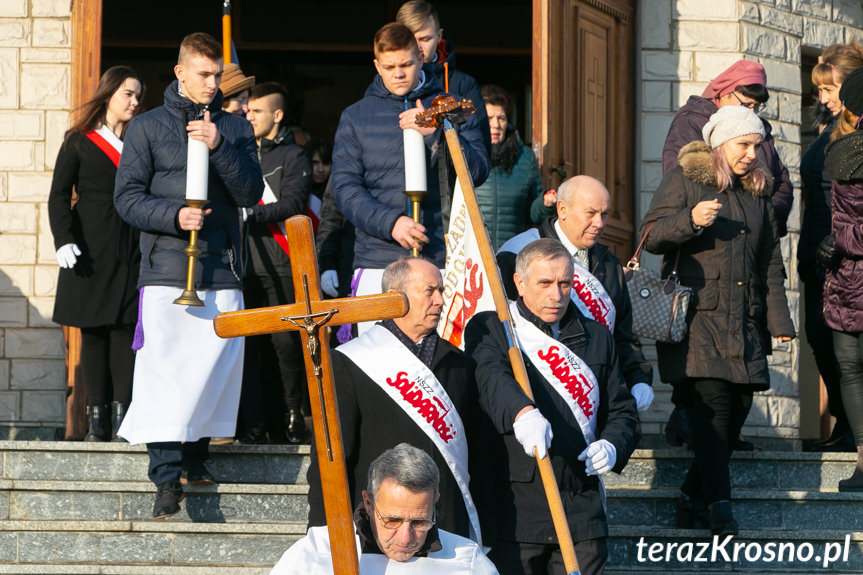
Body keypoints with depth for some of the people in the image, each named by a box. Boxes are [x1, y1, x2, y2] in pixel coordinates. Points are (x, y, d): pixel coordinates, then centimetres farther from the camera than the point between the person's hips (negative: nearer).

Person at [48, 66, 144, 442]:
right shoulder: (79, 143, 6)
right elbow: (59, 196, 2)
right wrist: (64, 240, -12)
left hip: (131, 252, 2)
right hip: (90, 252, -2)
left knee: (125, 330, -5)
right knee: (93, 333, 0)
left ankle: (121, 415, -7)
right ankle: (97, 416, 2)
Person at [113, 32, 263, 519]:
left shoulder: (236, 128, 14)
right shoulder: (148, 127, 8)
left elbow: (251, 193, 3)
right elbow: (127, 196, 3)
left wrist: (220, 147, -12)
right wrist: (175, 215, -13)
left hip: (222, 271, 3)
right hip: (167, 268, -3)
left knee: (216, 366, 1)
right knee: (165, 369, -10)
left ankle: (196, 455, 16)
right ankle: (167, 476, -11)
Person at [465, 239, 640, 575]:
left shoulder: (596, 338, 18)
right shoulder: (489, 329, 3)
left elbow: (622, 411, 22)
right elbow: (491, 376, -20)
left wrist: (612, 446, -1)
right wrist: (521, 412, -41)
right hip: (514, 506, -4)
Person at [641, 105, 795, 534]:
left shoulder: (757, 191, 18)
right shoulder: (684, 180, 2)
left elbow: (771, 262, 21)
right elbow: (651, 236, -4)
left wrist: (779, 320, 14)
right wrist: (690, 220, -22)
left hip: (744, 320, 6)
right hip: (696, 315, -6)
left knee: (739, 405, 1)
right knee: (713, 402, -17)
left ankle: (693, 496, 14)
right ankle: (718, 503, -16)